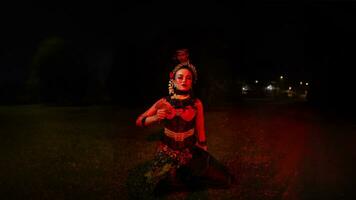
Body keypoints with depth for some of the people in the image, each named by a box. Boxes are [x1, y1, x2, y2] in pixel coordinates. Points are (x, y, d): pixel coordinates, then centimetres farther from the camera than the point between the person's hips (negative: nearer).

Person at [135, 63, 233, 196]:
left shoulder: (196, 103, -12)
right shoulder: (164, 102, -11)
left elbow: (200, 132, -3)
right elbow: (139, 122, -6)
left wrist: (204, 158, 5)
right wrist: (155, 118, -26)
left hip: (191, 151, 0)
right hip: (167, 151, 0)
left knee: (224, 179, -6)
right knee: (160, 187, -7)